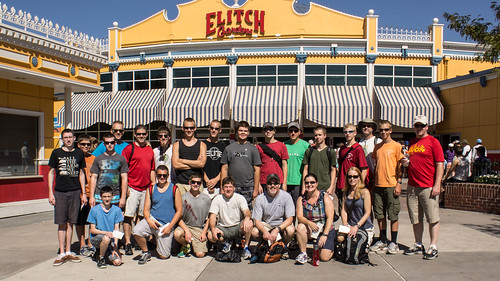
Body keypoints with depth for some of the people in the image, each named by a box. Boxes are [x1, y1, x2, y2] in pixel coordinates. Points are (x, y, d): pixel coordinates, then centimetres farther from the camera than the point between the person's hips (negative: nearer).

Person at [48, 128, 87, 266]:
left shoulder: (79, 153, 9)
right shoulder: (56, 153, 4)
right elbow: (51, 173, 6)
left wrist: (83, 193, 10)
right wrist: (50, 192, -2)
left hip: (75, 192, 2)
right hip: (60, 192, -1)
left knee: (70, 222, 7)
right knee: (61, 223, 0)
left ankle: (68, 252, 16)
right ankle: (62, 253, 9)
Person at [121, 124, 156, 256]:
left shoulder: (150, 150, 14)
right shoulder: (129, 149, -1)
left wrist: (154, 186, 13)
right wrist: (125, 187, -11)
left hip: (146, 188, 5)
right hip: (132, 188, -4)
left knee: (144, 216, 11)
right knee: (128, 215, -5)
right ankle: (128, 243, 2)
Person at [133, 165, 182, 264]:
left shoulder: (174, 189, 1)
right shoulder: (151, 189, 9)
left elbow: (179, 211, 0)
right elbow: (146, 209, 8)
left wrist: (170, 226, -9)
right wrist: (148, 220, -15)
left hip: (167, 224, -2)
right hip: (152, 219, 2)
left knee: (164, 256, -3)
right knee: (137, 231, -30)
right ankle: (145, 253, -3)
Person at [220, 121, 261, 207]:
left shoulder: (253, 149, 7)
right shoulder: (229, 148, 10)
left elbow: (257, 170, 4)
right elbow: (224, 169, 9)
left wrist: (256, 190, -3)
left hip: (248, 188, -1)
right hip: (232, 187, 1)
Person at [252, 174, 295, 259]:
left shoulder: (286, 196, -12)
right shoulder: (260, 199, -9)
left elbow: (290, 218, -15)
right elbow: (257, 220, -11)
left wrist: (277, 230, -30)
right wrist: (264, 231, -32)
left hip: (282, 224, -1)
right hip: (266, 225, 1)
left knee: (291, 230, -33)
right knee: (254, 232, -27)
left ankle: (283, 247, 0)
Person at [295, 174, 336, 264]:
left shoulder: (325, 198, -7)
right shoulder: (301, 199, 1)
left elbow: (330, 218, -13)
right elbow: (299, 217, -9)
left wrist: (324, 235, -23)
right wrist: (309, 223, -30)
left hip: (326, 229, -2)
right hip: (309, 230, 2)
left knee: (324, 258, -17)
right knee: (300, 227, -31)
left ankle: (331, 247, 18)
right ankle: (303, 253, -14)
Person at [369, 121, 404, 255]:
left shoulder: (396, 146, -2)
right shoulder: (377, 147, 13)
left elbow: (400, 166, -4)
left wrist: (399, 184, -11)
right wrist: (372, 182, 12)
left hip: (391, 185, -5)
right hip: (378, 185, 5)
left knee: (393, 215, 1)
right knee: (380, 214, 9)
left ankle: (393, 242, 10)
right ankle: (382, 241, 20)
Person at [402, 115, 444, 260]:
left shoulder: (433, 141, -3)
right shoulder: (411, 142, 15)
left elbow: (440, 164, -8)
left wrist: (437, 185, -15)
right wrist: (406, 162, 4)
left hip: (428, 187, -6)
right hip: (412, 187, 6)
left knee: (433, 218, 1)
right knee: (415, 218, 11)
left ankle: (433, 247, 9)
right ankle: (418, 245, 22)